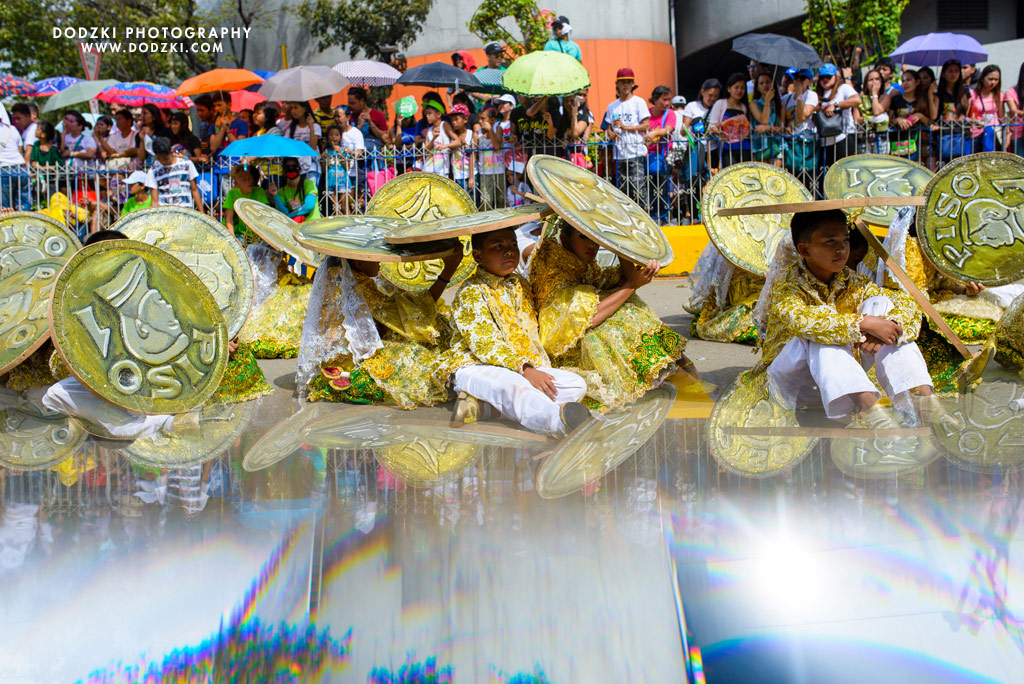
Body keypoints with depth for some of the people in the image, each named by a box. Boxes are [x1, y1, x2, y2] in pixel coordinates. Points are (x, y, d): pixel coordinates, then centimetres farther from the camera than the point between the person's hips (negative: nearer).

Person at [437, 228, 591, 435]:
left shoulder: (520, 285, 16)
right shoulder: (470, 292, -8)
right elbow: (485, 344, -18)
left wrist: (540, 368, 3)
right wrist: (525, 370, -27)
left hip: (526, 366, 8)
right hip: (475, 367, -7)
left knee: (577, 384, -11)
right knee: (513, 387, -39)